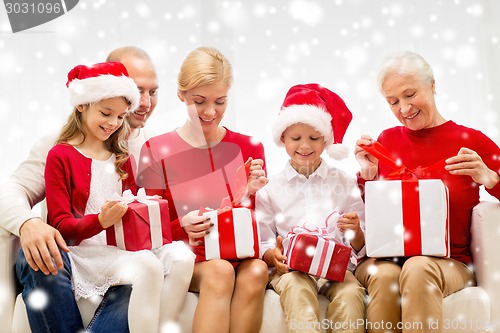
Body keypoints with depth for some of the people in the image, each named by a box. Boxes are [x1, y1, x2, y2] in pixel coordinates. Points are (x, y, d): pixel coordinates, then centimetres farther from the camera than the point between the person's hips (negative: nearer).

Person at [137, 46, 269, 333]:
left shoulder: (250, 148, 6)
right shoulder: (156, 151, 0)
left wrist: (252, 194, -11)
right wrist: (182, 227, -19)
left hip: (239, 257, 2)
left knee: (256, 271, -32)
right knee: (220, 272, -34)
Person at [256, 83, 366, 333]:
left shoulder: (345, 184, 12)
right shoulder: (270, 189, 10)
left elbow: (359, 247, 10)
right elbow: (263, 243, 9)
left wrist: (356, 232, -13)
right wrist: (273, 255, -13)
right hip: (290, 268, -1)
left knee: (351, 292, -31)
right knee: (295, 287, -34)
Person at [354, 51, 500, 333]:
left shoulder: (472, 141, 3)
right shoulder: (387, 140, 9)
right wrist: (368, 174, -3)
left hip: (448, 261, -2)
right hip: (384, 257, 2)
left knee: (418, 270, -35)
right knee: (385, 275, -32)